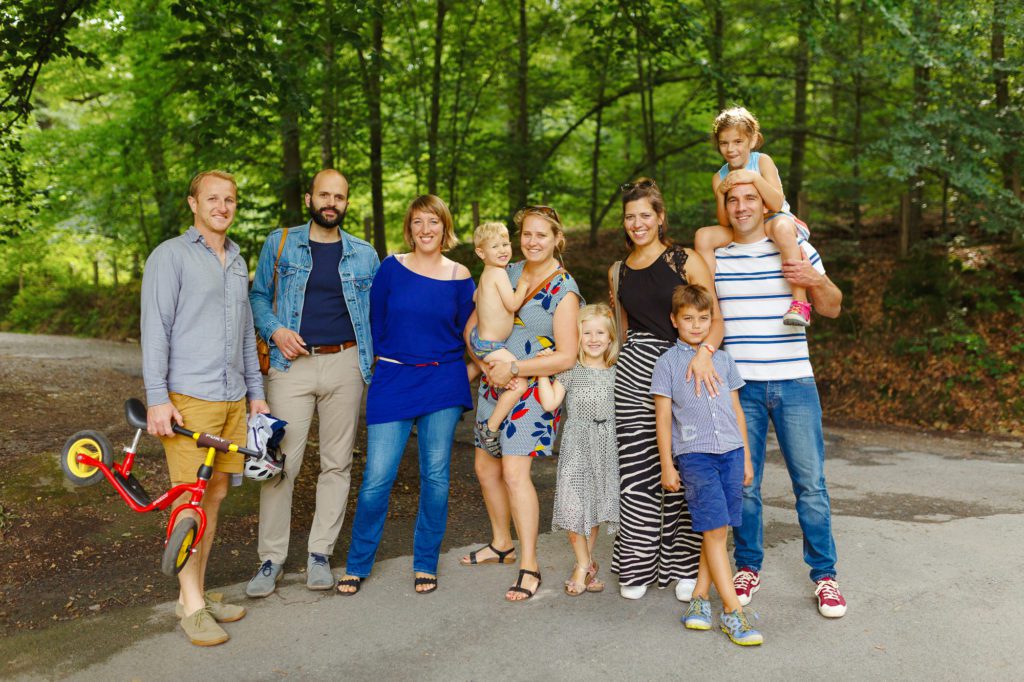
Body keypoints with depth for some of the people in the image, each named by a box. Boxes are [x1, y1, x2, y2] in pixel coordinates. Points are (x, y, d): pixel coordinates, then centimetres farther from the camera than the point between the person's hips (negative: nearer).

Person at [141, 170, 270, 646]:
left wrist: (255, 392, 18)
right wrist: (156, 399, -14)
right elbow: (154, 330, -8)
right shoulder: (170, 256, -3)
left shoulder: (238, 262, 17)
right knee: (190, 499, -3)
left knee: (215, 495, 10)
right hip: (188, 397, -6)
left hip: (232, 398, 6)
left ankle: (198, 591, 21)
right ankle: (191, 603, 8)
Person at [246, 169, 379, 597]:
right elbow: (258, 296, 11)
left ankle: (320, 554, 18)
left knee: (337, 464, 6)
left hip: (346, 363, 2)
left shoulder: (364, 254, 10)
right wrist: (275, 330, -8)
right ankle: (271, 559, 9)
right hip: (293, 364, -1)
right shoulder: (280, 243, 7)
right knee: (280, 463, -4)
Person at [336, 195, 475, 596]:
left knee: (435, 476, 5)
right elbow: (374, 322, 7)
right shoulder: (391, 268, 0)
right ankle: (357, 565, 16)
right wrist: (388, 363, 10)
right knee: (377, 477, -3)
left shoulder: (459, 277, 3)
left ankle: (425, 564, 21)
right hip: (393, 382, -1)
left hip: (443, 382, 1)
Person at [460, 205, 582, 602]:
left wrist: (513, 369, -20)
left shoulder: (564, 291, -10)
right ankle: (502, 544, 34)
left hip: (533, 392, -7)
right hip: (495, 386, 7)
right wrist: (486, 364, -9)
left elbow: (566, 357, -16)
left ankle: (529, 568, -5)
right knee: (486, 467, 13)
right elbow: (472, 324, 8)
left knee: (514, 471, -15)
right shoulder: (505, 274, 7)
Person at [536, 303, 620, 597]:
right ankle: (584, 564, 10)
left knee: (596, 504, 9)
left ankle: (585, 562, 25)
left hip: (606, 445, 3)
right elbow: (550, 403, -10)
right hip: (576, 444, -3)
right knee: (574, 504, -7)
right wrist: (542, 370, -11)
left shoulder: (615, 373, 9)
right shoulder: (570, 370, 0)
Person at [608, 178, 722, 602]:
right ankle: (638, 567, 14)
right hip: (633, 375, 3)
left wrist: (704, 352, -23)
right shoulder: (618, 272, 13)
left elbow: (715, 319, -6)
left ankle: (683, 567, 15)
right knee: (637, 473, 2)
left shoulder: (686, 262, -1)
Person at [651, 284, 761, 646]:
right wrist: (667, 465, -1)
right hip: (693, 454, -4)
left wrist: (746, 457, 16)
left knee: (718, 530, 5)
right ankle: (732, 611, -6)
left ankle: (700, 596, 17)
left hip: (731, 452, 4)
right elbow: (663, 417, 2)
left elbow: (736, 410, 18)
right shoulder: (668, 362, 2)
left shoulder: (723, 359, 14)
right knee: (714, 530, -9)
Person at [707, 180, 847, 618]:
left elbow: (832, 309, 10)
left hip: (793, 382, 0)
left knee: (811, 483, 1)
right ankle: (747, 567, 23)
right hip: (738, 385, 1)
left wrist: (817, 281, -10)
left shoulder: (796, 249, 3)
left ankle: (824, 574, 16)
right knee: (742, 484, 7)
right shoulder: (713, 256, 5)